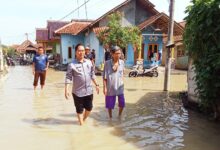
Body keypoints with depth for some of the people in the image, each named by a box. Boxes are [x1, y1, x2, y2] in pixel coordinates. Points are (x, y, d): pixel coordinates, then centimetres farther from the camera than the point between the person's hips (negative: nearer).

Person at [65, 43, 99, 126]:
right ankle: (81, 123, 28)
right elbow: (68, 78, -12)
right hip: (78, 92, -4)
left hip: (89, 90, 4)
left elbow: (92, 75, 12)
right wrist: (66, 90, -18)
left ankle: (84, 119, 42)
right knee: (79, 109, 9)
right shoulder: (72, 65, -11)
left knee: (89, 108, 16)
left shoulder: (89, 62, 3)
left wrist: (96, 85, 12)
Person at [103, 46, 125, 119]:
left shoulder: (122, 62, -1)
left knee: (122, 103, 10)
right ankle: (110, 117, 32)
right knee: (110, 105, 10)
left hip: (120, 87, 3)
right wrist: (104, 87, -11)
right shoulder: (107, 63, -12)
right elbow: (104, 76, -9)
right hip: (110, 87, -3)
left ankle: (119, 115, 36)